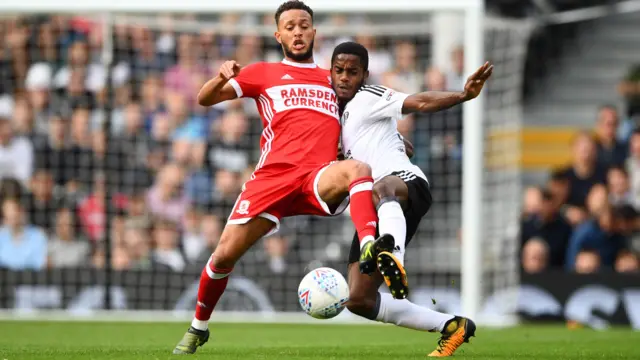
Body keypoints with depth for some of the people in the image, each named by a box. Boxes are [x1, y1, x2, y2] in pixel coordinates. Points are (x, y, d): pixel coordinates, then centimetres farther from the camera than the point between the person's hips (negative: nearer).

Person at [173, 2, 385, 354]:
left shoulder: (333, 80, 24)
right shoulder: (264, 73, 17)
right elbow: (205, 99, 11)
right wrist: (221, 77, -12)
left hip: (319, 177, 0)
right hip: (273, 176, 0)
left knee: (358, 169, -34)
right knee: (225, 253, -4)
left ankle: (368, 250, -56)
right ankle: (198, 328, 20)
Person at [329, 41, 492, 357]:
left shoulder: (368, 99, 0)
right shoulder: (341, 113, 25)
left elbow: (420, 102, -17)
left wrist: (463, 95, -34)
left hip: (406, 183, -9)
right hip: (376, 215, 9)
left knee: (382, 188, -47)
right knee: (359, 301, 2)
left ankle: (394, 261, -78)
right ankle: (451, 326, 10)